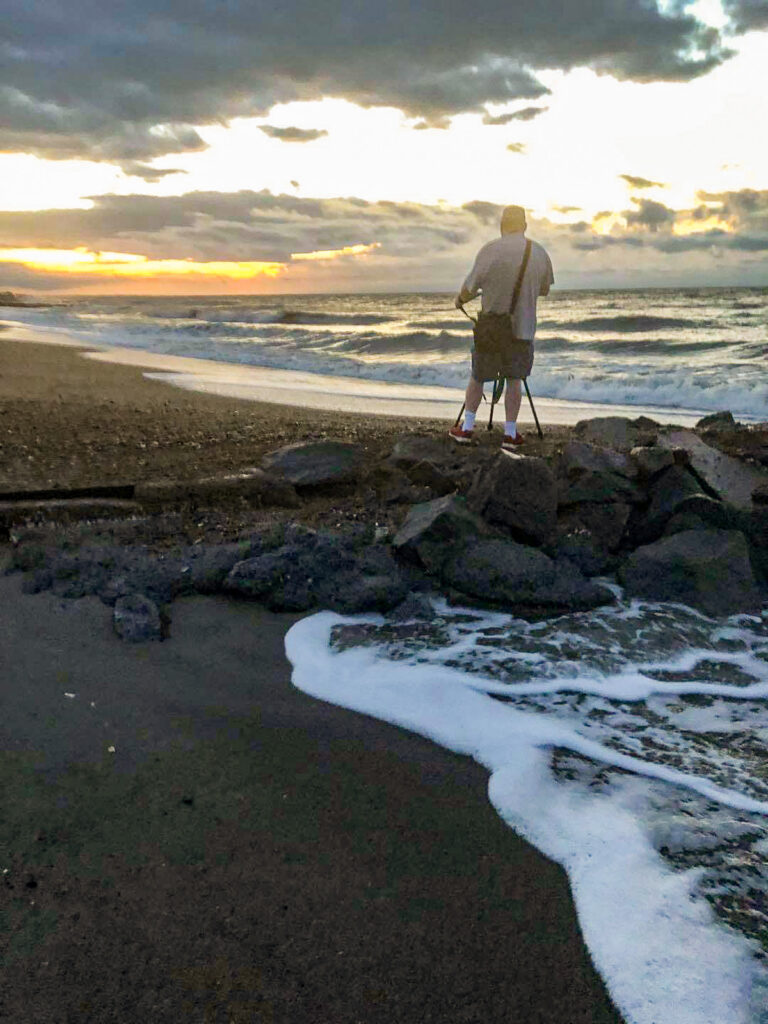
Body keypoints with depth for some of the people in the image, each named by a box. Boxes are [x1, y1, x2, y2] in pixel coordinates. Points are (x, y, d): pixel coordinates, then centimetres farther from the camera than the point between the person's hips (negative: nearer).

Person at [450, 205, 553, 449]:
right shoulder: (539, 253, -1)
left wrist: (460, 300, 14)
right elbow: (544, 290, 12)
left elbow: (470, 289, -8)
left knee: (477, 375, 15)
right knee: (513, 379, 14)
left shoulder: (491, 250, -13)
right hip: (523, 328, 2)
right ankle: (510, 434, 10)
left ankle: (467, 428, 17)